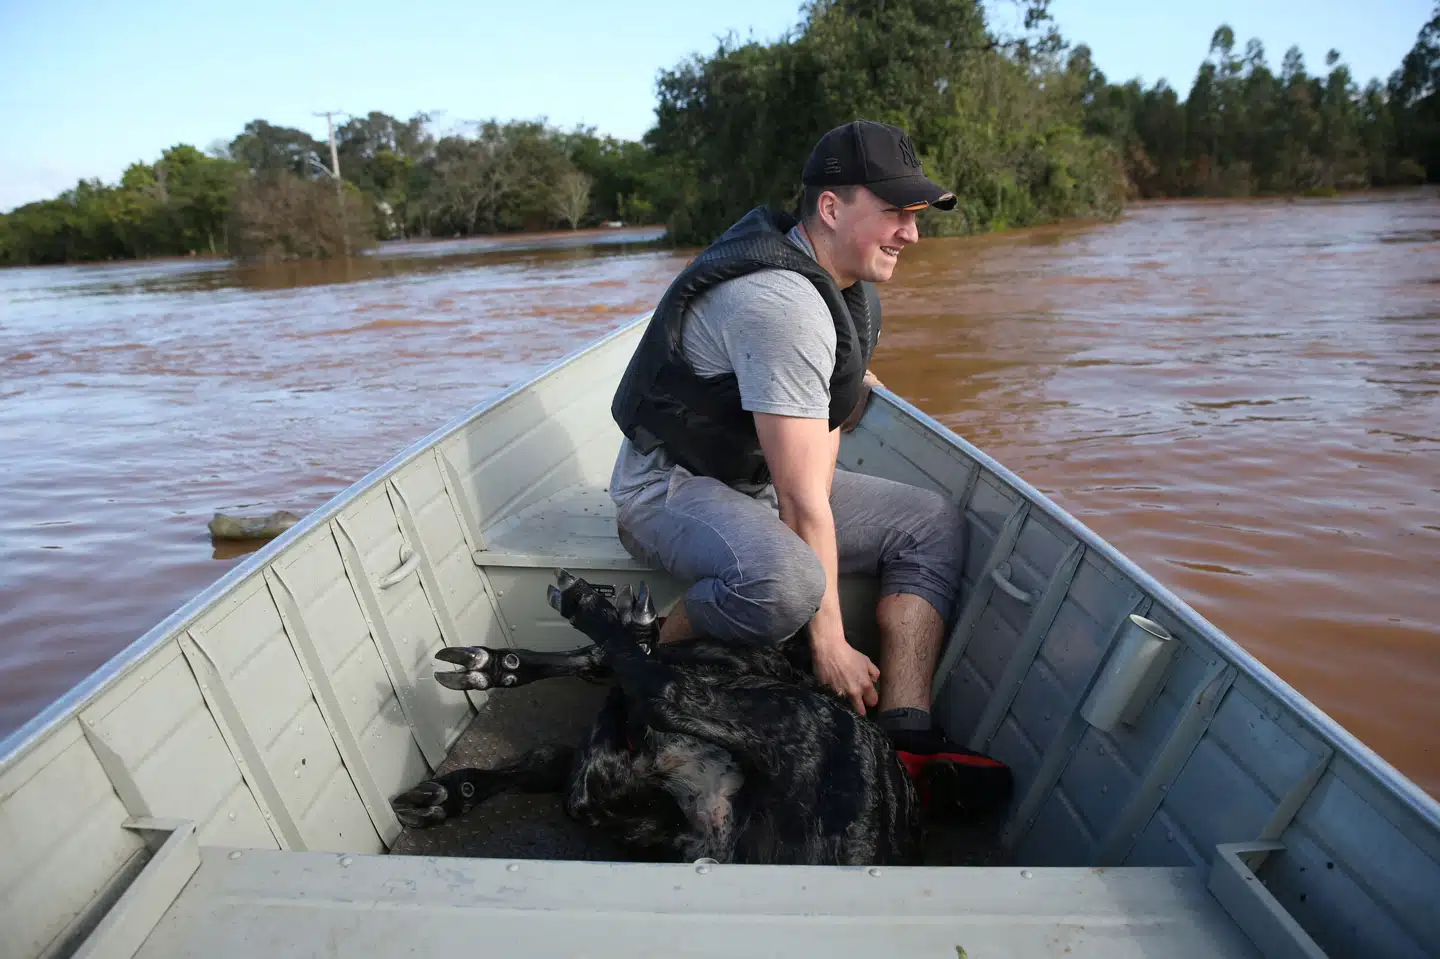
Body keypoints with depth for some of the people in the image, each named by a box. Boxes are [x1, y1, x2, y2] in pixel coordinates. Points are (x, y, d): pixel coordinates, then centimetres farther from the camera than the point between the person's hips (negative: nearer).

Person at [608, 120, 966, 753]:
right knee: (785, 583, -40)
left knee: (931, 522, 0)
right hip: (670, 487, -10)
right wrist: (830, 642, -22)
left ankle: (907, 738, -7)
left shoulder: (848, 281, 5)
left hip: (761, 481, 10)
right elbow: (802, 498, -27)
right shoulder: (783, 304, -26)